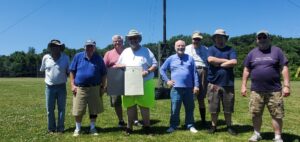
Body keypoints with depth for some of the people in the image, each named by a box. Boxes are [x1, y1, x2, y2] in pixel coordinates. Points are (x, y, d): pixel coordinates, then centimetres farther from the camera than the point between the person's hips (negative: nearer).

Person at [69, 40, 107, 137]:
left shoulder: (99, 59, 5)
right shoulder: (78, 56, 3)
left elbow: (103, 74, 8)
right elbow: (72, 71, 4)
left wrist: (102, 87, 3)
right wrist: (73, 85, -3)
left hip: (94, 88, 1)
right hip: (79, 88, 0)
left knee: (94, 110, 8)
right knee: (78, 111, 3)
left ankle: (93, 128, 25)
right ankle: (77, 129, 22)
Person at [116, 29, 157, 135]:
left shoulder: (146, 51, 3)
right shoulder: (125, 52, 13)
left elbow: (155, 64, 1)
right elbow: (118, 65, 19)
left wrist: (148, 71, -17)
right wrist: (120, 66, -6)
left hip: (145, 83, -2)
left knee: (144, 106, 3)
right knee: (130, 106, 7)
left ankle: (146, 126, 17)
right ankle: (129, 127, 18)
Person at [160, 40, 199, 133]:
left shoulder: (190, 58, 9)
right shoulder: (171, 59, 6)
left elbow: (194, 73, 6)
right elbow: (162, 69, 12)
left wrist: (196, 85, 1)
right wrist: (167, 80, 2)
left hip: (189, 88, 2)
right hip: (176, 88, -1)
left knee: (190, 108, 10)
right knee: (175, 108, 2)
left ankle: (190, 125, 22)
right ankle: (173, 125, 15)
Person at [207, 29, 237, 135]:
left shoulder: (230, 50, 7)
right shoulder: (211, 49, 5)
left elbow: (234, 62, -10)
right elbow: (210, 59, -15)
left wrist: (218, 64, -9)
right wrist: (226, 60, -8)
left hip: (228, 83, 1)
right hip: (214, 83, -1)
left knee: (228, 108, 9)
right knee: (213, 108, 5)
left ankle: (229, 126, 23)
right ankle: (213, 126, 20)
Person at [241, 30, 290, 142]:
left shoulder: (277, 51, 4)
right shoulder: (252, 53, 10)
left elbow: (284, 69, 0)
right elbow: (246, 70, 11)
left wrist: (286, 85, -7)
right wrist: (243, 85, 5)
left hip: (274, 90, -2)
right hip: (256, 91, 2)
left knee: (277, 115, 2)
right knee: (255, 114, 7)